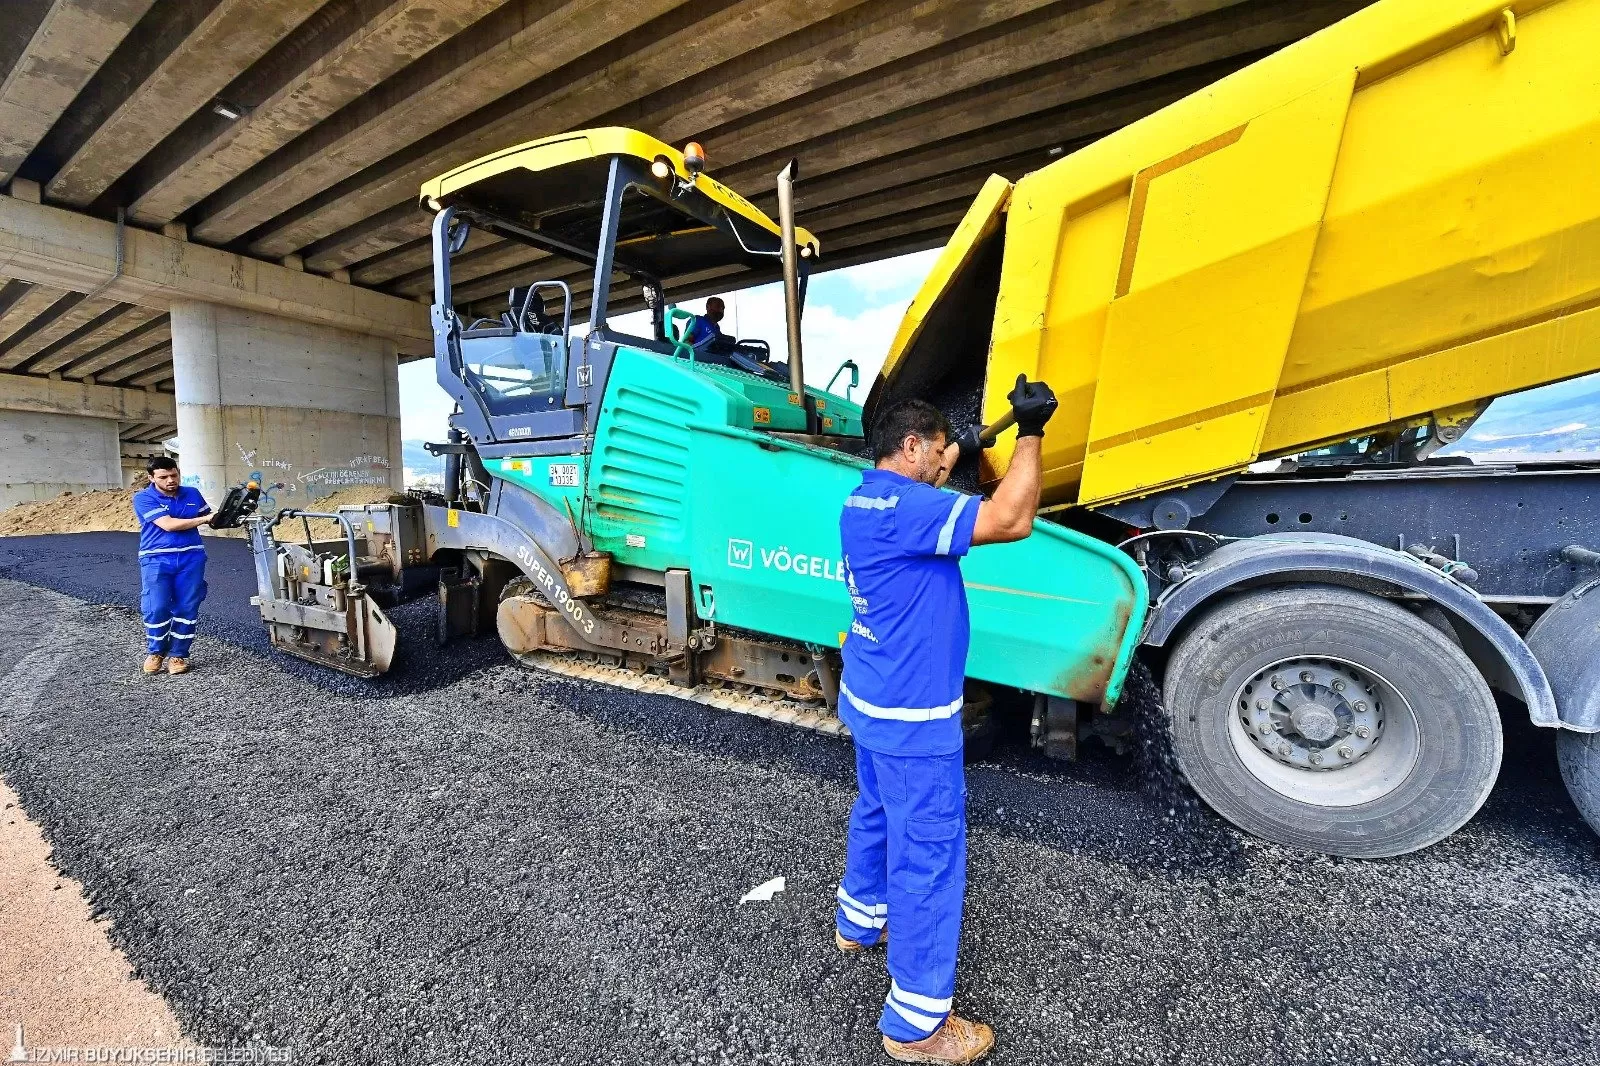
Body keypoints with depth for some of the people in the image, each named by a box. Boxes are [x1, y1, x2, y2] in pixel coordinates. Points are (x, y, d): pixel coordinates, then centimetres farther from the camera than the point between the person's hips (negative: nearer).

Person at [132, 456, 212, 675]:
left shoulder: (192, 493, 8)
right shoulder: (143, 498, -5)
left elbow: (209, 517, 21)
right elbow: (168, 525, -16)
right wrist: (204, 519, -18)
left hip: (191, 557, 3)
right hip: (156, 559, -3)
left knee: (187, 608, 3)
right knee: (156, 608, -11)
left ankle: (178, 654, 14)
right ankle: (155, 652, 13)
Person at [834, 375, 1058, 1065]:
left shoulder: (865, 500, 3)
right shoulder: (904, 508, -26)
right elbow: (1012, 521, -31)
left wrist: (957, 451, 26)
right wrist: (1030, 432, -21)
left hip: (870, 700, 10)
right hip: (911, 718, -10)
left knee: (876, 814, 28)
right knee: (929, 854, 5)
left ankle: (859, 921, 52)